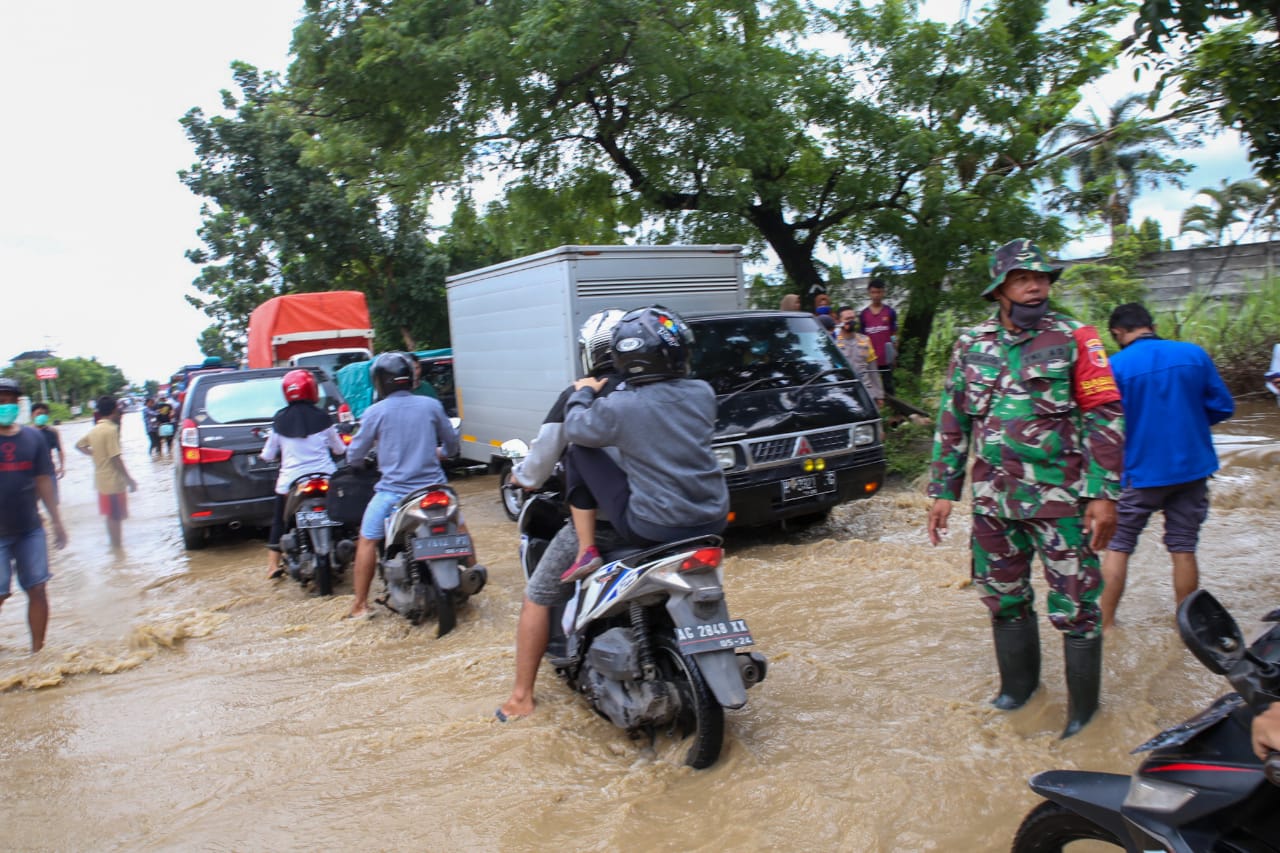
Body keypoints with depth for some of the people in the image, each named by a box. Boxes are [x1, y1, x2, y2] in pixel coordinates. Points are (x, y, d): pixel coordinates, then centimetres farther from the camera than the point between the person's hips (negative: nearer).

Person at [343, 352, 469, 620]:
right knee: (459, 526, 25)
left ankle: (360, 605, 14)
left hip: (393, 491, -2)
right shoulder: (431, 405, 1)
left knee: (367, 540, 13)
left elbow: (355, 455, 3)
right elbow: (452, 443, 13)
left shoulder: (375, 412, -4)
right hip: (433, 486, 2)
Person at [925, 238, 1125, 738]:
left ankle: (1083, 704, 21)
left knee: (1075, 606, 2)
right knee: (1003, 599, 15)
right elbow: (952, 421, 11)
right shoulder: (971, 346, 7)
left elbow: (1105, 417, -4)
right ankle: (1018, 683, 35)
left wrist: (1105, 494, -10)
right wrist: (943, 491, 8)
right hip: (993, 500, 4)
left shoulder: (1073, 340, -2)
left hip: (1061, 499, -3)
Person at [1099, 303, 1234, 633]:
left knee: (1117, 546, 8)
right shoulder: (1194, 355, -2)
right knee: (1183, 547, 12)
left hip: (1140, 472, -3)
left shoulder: (1116, 366, -12)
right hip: (1192, 468, 3)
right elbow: (1223, 407, 3)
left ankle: (1106, 624, 11)